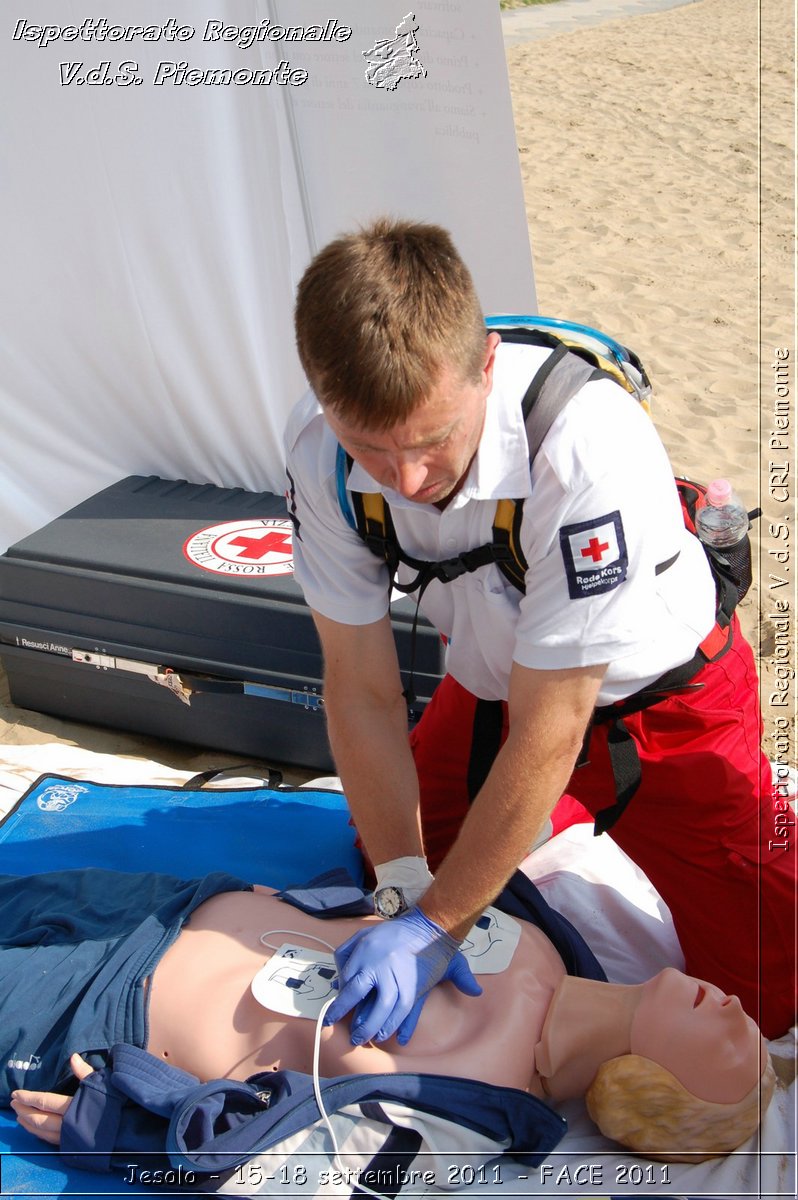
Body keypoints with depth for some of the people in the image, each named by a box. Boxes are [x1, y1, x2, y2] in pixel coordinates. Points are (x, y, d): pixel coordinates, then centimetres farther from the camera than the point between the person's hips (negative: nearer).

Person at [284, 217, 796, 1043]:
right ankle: (537, 816, 36)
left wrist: (437, 924, -25)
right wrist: (403, 891, -19)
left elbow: (546, 733, -31)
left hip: (661, 696, -4)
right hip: (492, 683, 4)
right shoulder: (318, 449, -24)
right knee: (384, 868, 16)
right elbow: (361, 692, -15)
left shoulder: (589, 447, -39)